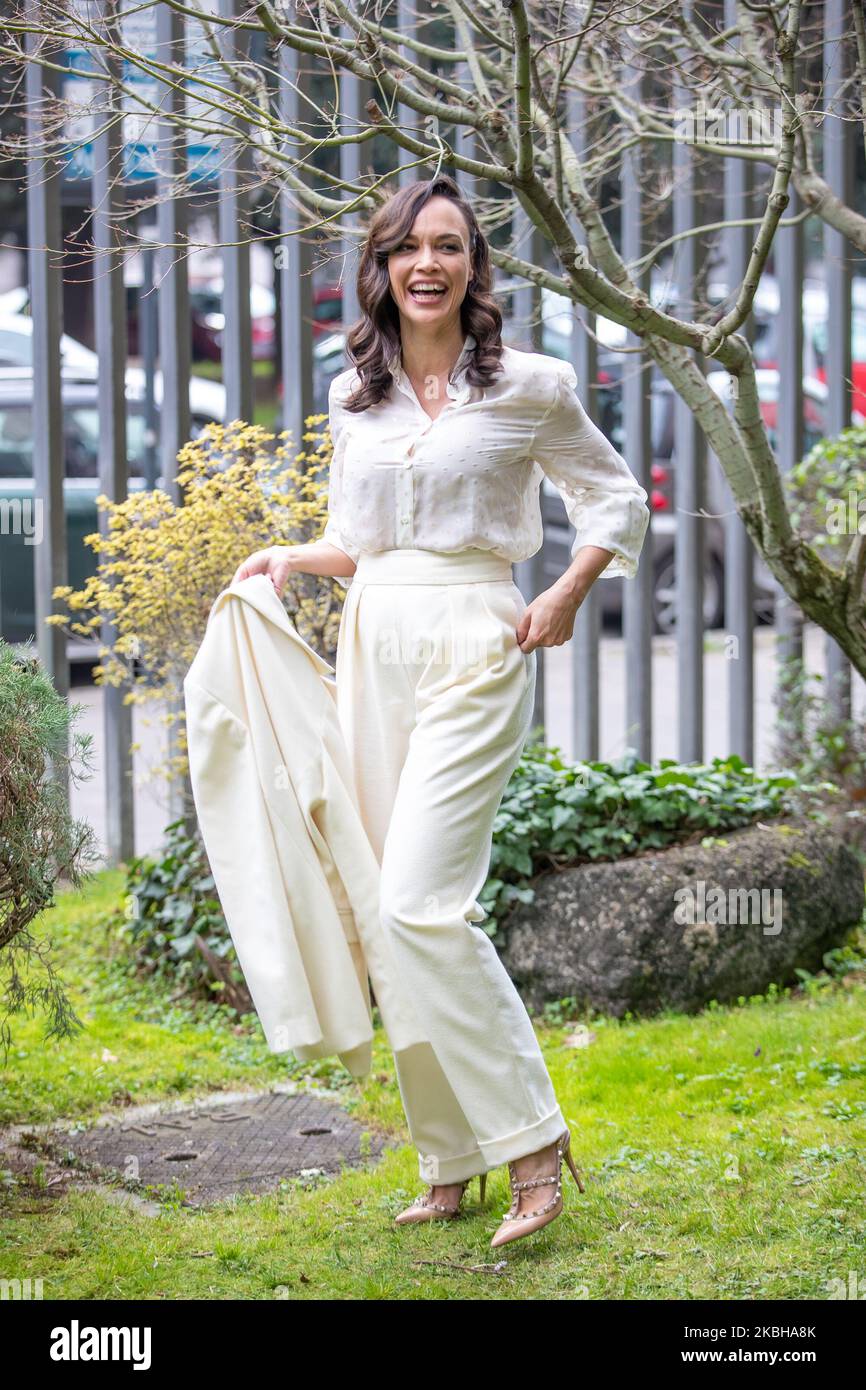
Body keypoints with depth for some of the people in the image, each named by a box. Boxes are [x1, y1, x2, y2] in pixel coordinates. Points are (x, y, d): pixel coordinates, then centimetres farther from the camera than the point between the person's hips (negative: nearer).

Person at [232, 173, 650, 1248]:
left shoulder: (528, 387, -1)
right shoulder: (354, 395, 12)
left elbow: (617, 497, 9)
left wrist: (565, 597, -4)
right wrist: (285, 560, 2)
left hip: (472, 647, -5)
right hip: (371, 646, 6)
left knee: (421, 903, -17)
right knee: (399, 911, 5)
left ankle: (530, 1139, -5)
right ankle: (447, 1162, 15)